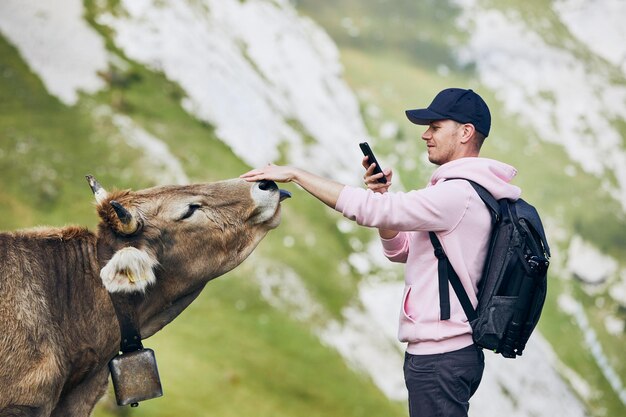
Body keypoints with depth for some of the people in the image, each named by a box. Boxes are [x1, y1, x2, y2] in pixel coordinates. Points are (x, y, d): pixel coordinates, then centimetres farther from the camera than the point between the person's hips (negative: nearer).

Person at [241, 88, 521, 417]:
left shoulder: (459, 194, -18)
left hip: (440, 358, -10)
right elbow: (400, 250, 18)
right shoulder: (466, 192, 15)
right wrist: (381, 196, 1)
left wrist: (295, 174, -17)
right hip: (451, 350, 10)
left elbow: (370, 209, -23)